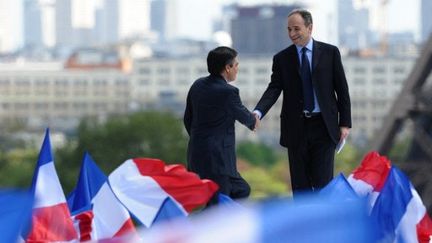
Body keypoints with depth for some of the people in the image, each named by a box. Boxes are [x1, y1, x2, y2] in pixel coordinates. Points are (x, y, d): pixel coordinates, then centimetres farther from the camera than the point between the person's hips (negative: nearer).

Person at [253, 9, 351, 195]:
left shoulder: (330, 53, 3)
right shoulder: (282, 58, 5)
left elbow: (342, 89, 4)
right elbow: (274, 88, -5)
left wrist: (345, 123, -1)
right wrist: (258, 112, -23)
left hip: (324, 126, -1)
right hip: (296, 128, 2)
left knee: (323, 182, -5)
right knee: (300, 186, 4)